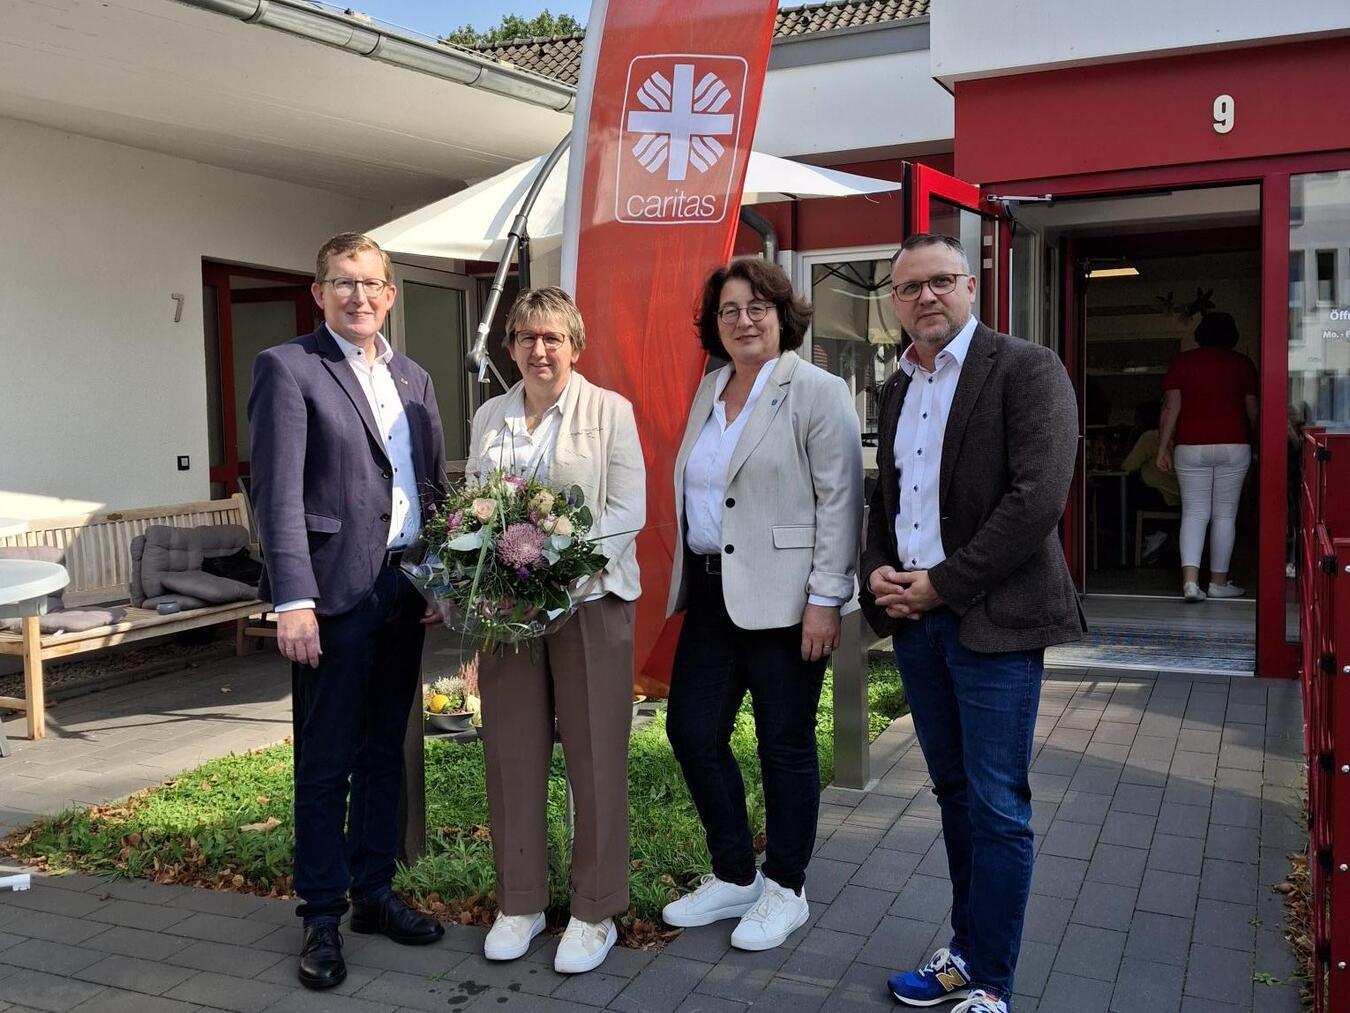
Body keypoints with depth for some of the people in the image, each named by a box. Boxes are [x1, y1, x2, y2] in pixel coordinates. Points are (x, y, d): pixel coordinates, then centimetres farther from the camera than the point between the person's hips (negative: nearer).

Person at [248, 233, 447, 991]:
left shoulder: (414, 378, 14)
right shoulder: (288, 368, -5)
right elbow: (279, 493, -13)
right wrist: (293, 600, -19)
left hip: (405, 587, 6)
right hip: (335, 592, -6)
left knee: (385, 752, 15)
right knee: (325, 764, 5)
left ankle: (374, 892, 29)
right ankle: (322, 918, 18)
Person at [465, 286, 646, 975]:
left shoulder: (609, 410, -1)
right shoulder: (488, 417, 12)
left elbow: (628, 509, -7)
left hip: (589, 600, -4)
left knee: (595, 758, 3)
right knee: (512, 754, 8)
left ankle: (595, 911, 16)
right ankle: (520, 901, 24)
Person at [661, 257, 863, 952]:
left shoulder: (816, 393, -8)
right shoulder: (708, 391, 13)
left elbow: (839, 501, -12)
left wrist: (825, 599, -17)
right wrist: (687, 578, 15)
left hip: (780, 599, -7)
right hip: (711, 594, 7)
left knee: (785, 744, 6)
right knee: (691, 730, 9)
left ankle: (785, 888, 24)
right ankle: (734, 875, 28)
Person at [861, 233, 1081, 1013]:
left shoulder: (1026, 369, -8)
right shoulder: (899, 387, 14)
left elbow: (1038, 498, -17)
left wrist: (943, 584, -15)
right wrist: (878, 570, 1)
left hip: (991, 619, -6)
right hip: (914, 618, 7)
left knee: (997, 810, 0)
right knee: (954, 796, 16)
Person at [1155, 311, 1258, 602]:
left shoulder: (1181, 362, 3)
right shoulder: (1242, 364, 4)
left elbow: (1171, 408, -2)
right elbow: (1252, 410, 6)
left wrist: (1163, 448, 2)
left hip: (1191, 447, 1)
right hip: (1233, 447, 0)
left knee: (1194, 513, 2)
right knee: (1225, 514, 6)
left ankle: (1190, 580, -12)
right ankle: (1218, 582, 12)